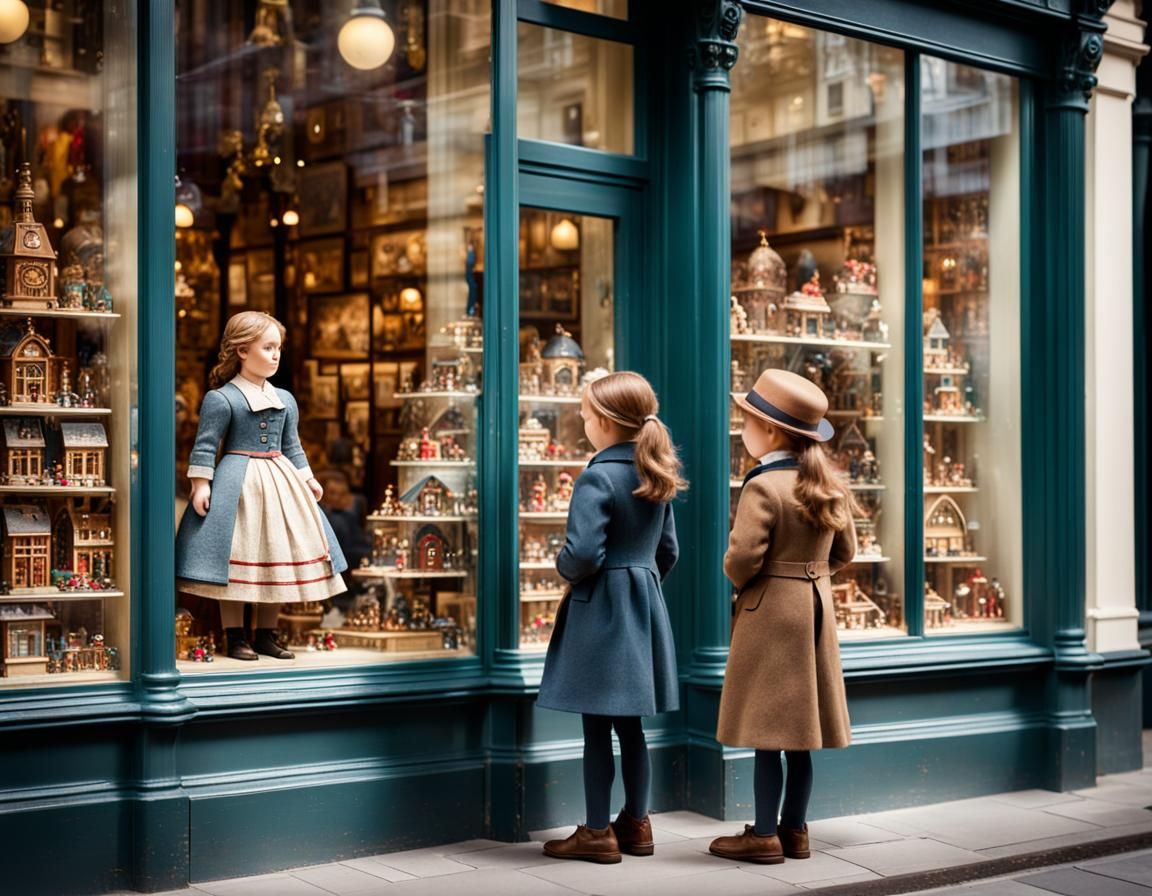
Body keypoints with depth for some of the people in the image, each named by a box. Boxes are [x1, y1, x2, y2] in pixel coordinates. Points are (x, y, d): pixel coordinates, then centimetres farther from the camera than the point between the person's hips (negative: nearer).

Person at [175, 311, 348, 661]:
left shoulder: (285, 400, 11)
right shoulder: (221, 399, -9)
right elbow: (205, 446, -10)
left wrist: (308, 479, 13)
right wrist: (200, 484, -16)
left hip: (280, 483, 6)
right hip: (238, 485, -6)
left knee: (279, 559, 8)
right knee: (237, 558, -4)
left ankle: (266, 634, 18)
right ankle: (235, 637, 6)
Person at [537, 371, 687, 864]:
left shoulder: (597, 478, -16)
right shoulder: (656, 477, 8)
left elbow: (584, 554, -23)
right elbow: (668, 551, 13)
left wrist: (564, 569, -3)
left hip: (601, 609, -8)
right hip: (643, 606, 8)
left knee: (598, 725, 0)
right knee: (630, 724, 15)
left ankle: (598, 833, 6)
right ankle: (636, 823, 22)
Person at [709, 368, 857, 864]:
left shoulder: (763, 487, -17)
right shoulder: (829, 485, 6)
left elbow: (742, 558, -20)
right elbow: (844, 552, 14)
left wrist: (739, 582, 0)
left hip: (769, 613, -8)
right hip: (816, 607, 8)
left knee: (767, 732, -1)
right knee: (800, 728, 13)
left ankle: (764, 835, 5)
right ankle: (795, 829, 20)